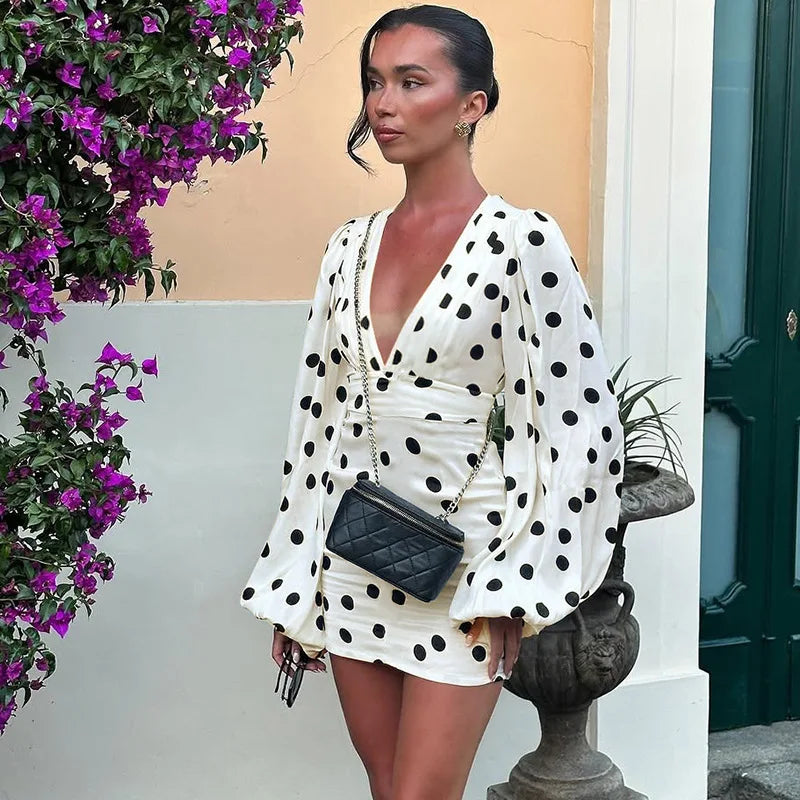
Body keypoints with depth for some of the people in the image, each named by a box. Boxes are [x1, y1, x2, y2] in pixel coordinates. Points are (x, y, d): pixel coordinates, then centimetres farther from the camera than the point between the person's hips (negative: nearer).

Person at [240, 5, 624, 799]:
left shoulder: (520, 239, -11)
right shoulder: (349, 245, 6)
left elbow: (580, 425, -11)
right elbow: (316, 415, 10)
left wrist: (512, 586, -13)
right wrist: (290, 583, 10)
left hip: (461, 575, -5)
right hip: (354, 568, 5)